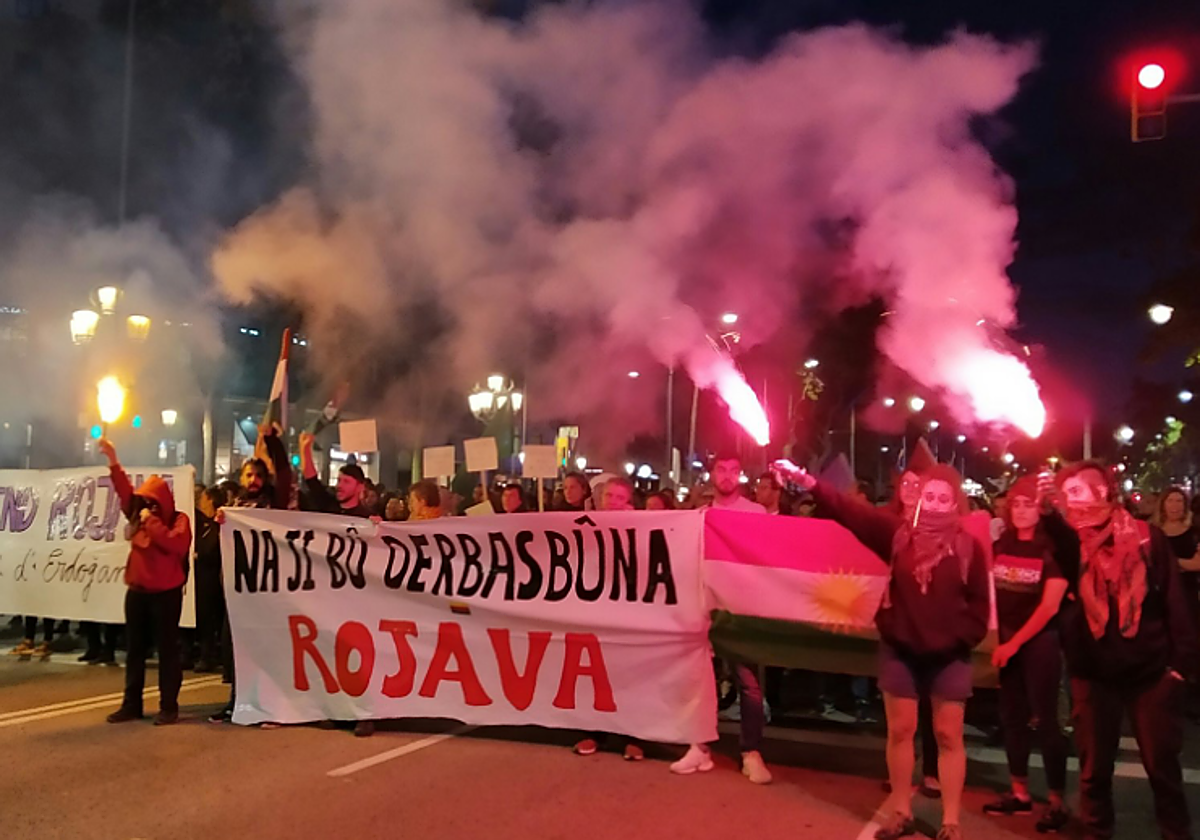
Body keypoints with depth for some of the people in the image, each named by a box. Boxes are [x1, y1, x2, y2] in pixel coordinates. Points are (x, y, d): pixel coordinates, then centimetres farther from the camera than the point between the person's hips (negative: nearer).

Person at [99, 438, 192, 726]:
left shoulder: (179, 520, -4)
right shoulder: (139, 517, 11)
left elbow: (175, 544, -22)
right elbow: (126, 492, 1)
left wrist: (151, 522, -20)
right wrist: (113, 461, -8)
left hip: (166, 592, -6)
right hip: (137, 590, 6)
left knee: (167, 649, -2)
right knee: (135, 650, 10)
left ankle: (169, 707, 1)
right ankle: (131, 704, 17)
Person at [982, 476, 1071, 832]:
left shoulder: (1055, 547, -10)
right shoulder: (1001, 542, 3)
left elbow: (1050, 606, -11)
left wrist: (1015, 642, -9)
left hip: (1041, 640, -5)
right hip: (1008, 639, 5)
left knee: (1045, 719, -2)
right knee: (1012, 716, 10)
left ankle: (1057, 802, 7)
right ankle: (1019, 793, 21)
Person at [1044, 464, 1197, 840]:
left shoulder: (1147, 537, -1)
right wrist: (1050, 510, -33)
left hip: (1150, 671, -1)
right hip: (1093, 674, 1)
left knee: (1163, 766, 9)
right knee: (1094, 769, 11)